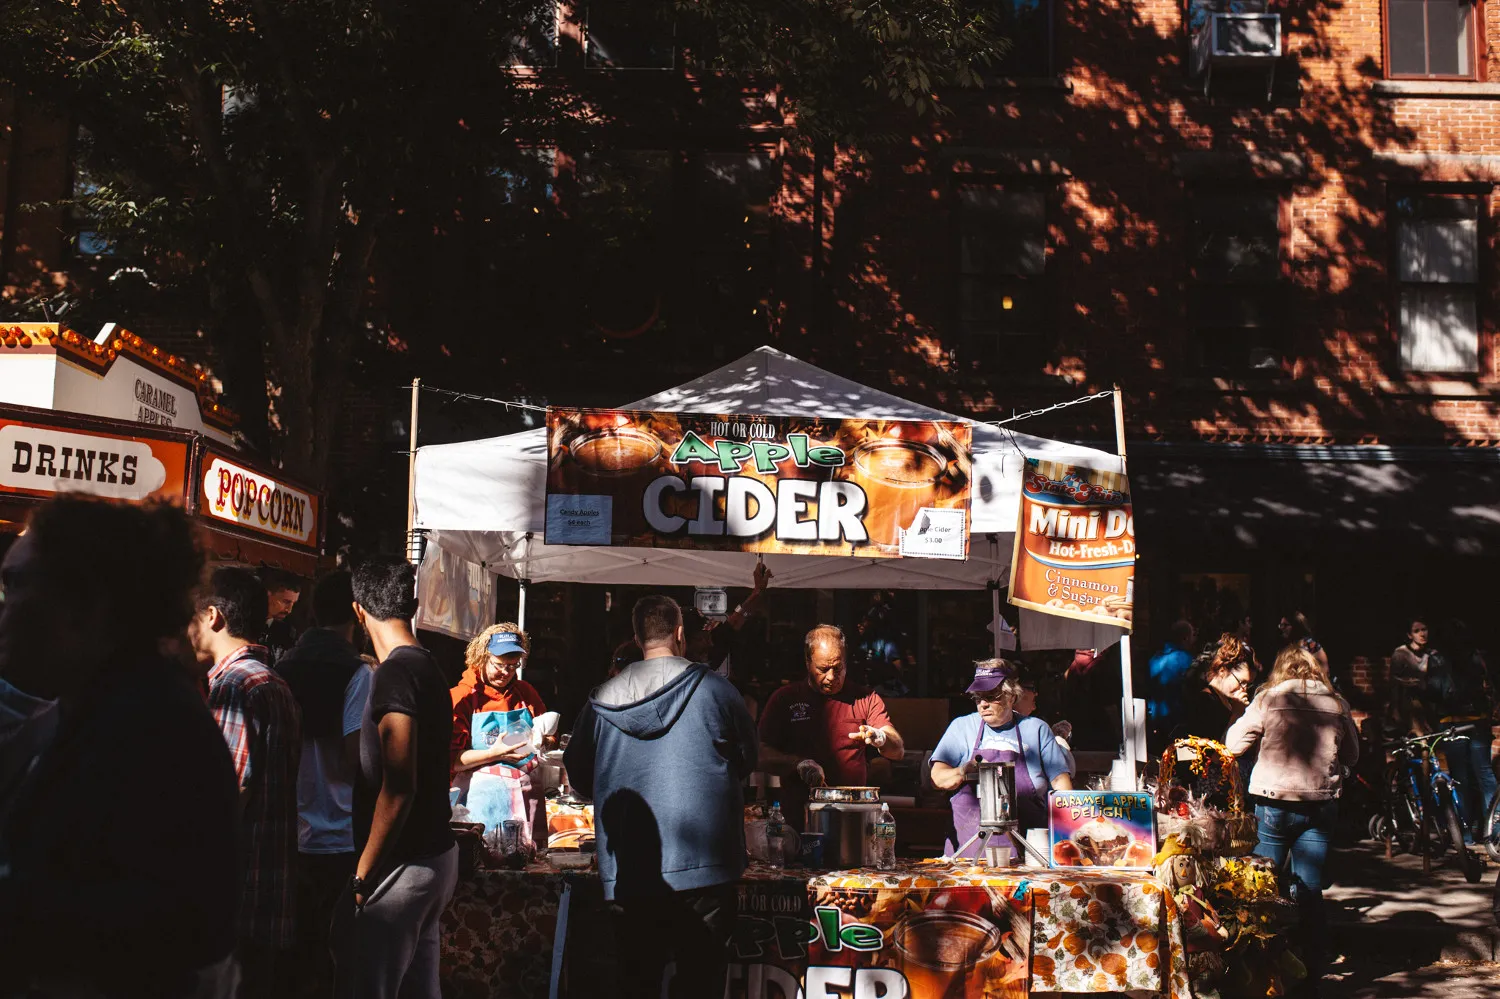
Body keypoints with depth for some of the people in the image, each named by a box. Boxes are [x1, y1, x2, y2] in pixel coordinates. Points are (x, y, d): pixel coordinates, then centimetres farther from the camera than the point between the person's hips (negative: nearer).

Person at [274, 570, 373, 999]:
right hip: (340, 839, -5)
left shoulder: (284, 668, 5)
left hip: (293, 835, 5)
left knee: (299, 951, 13)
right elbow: (356, 757, -19)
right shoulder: (357, 672, -13)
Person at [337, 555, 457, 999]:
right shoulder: (430, 668, 11)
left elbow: (398, 787, -21)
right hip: (437, 853, 9)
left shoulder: (395, 674, -16)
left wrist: (361, 876, -15)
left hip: (402, 865, -9)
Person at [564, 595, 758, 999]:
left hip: (627, 872, 3)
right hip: (702, 863, -2)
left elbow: (579, 776, 12)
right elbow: (747, 759, 8)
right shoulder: (713, 688, -4)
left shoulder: (603, 700, 2)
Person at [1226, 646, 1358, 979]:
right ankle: (1312, 961, 14)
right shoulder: (1337, 704, 1)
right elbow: (1352, 755, 12)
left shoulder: (1268, 699, -8)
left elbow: (1233, 745, -4)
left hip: (1275, 804, -2)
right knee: (1311, 887, 10)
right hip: (1322, 805, 2)